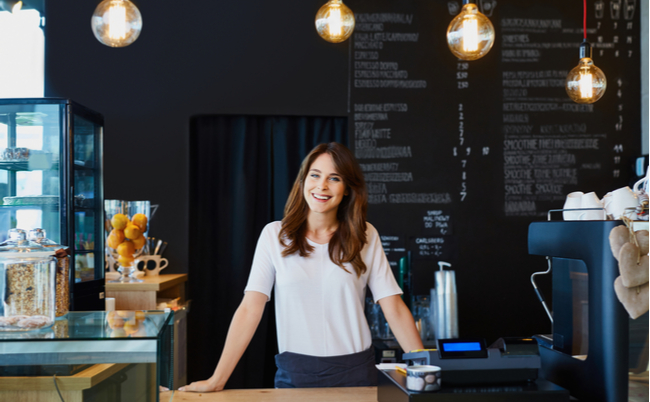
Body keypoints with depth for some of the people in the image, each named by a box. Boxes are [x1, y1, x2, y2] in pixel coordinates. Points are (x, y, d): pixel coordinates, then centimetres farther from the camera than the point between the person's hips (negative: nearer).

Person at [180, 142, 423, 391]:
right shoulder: (275, 235, -1)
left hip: (355, 371, 1)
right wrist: (217, 380, -11)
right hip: (294, 372, 0)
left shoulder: (366, 237, 1)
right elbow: (250, 310, -6)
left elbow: (394, 309, -1)